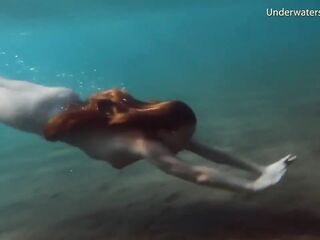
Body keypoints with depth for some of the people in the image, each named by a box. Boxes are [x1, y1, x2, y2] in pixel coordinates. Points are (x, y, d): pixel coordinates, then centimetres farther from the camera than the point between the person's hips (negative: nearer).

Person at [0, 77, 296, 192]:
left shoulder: (165, 132, -16)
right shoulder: (145, 144, -37)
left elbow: (212, 152, -13)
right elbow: (198, 174, -45)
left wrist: (257, 167, -20)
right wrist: (253, 185, -46)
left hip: (69, 104, 6)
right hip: (49, 113, -6)